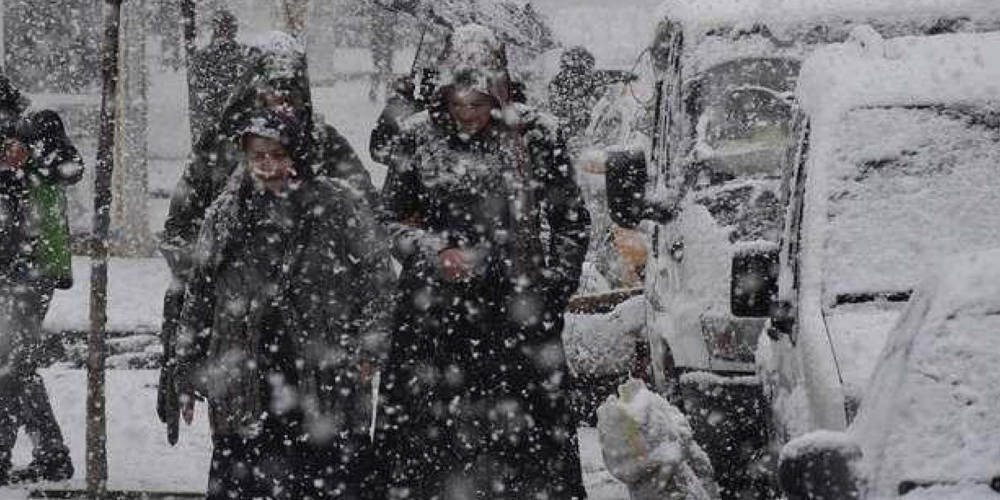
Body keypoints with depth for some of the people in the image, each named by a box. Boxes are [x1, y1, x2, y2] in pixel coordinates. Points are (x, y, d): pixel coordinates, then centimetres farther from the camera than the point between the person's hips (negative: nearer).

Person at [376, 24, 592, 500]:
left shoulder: (537, 135, 1)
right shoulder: (419, 138, 3)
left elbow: (571, 224, 8)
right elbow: (392, 218, 9)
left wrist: (551, 291, 0)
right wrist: (436, 253, -9)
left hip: (516, 314, -1)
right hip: (433, 313, 1)